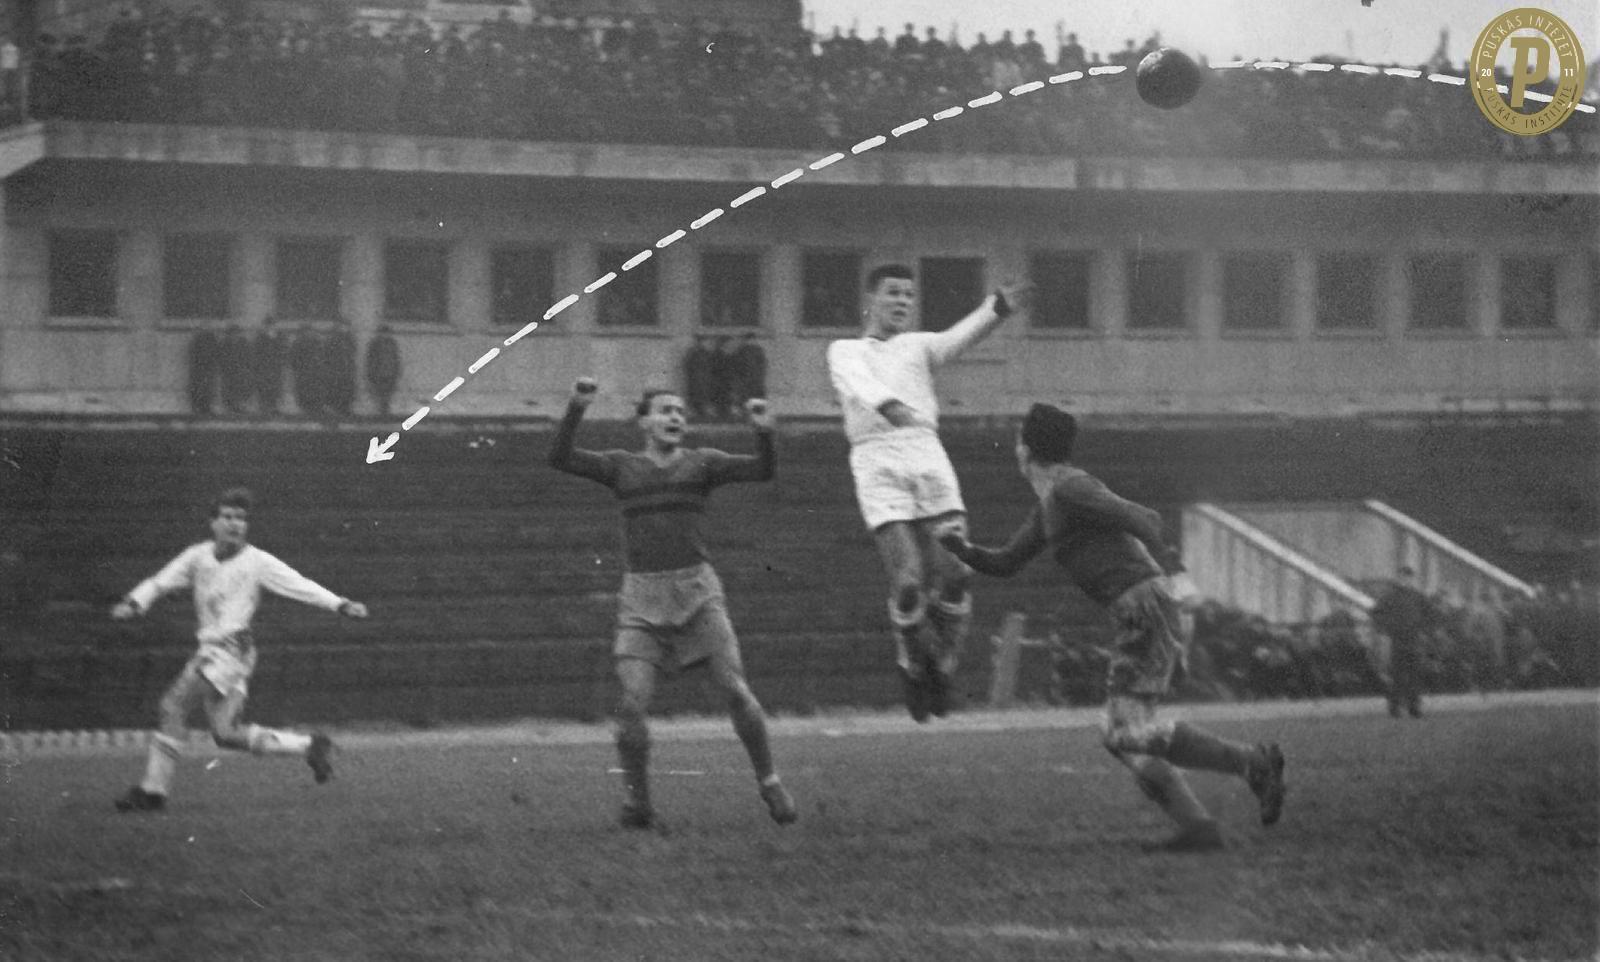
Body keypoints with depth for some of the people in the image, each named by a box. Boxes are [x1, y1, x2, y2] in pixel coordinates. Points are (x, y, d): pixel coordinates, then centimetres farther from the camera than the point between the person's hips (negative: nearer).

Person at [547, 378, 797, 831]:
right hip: (642, 599, 0)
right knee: (632, 704, -14)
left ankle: (769, 782, 8)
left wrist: (764, 432, -24)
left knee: (736, 691, -10)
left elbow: (762, 471, -4)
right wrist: (576, 409, -16)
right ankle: (637, 801, 2)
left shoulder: (701, 463, 8)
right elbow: (560, 459, -1)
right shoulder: (622, 467, 11)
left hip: (697, 592, 0)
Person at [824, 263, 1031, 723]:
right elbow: (860, 383, -6)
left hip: (927, 455, 3)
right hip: (877, 463, -3)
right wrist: (890, 406, -30)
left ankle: (943, 666, 7)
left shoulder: (919, 346, 25)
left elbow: (960, 337, 3)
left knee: (954, 574, -13)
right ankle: (912, 664, 8)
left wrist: (996, 309, -19)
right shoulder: (845, 352, 18)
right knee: (908, 581, -16)